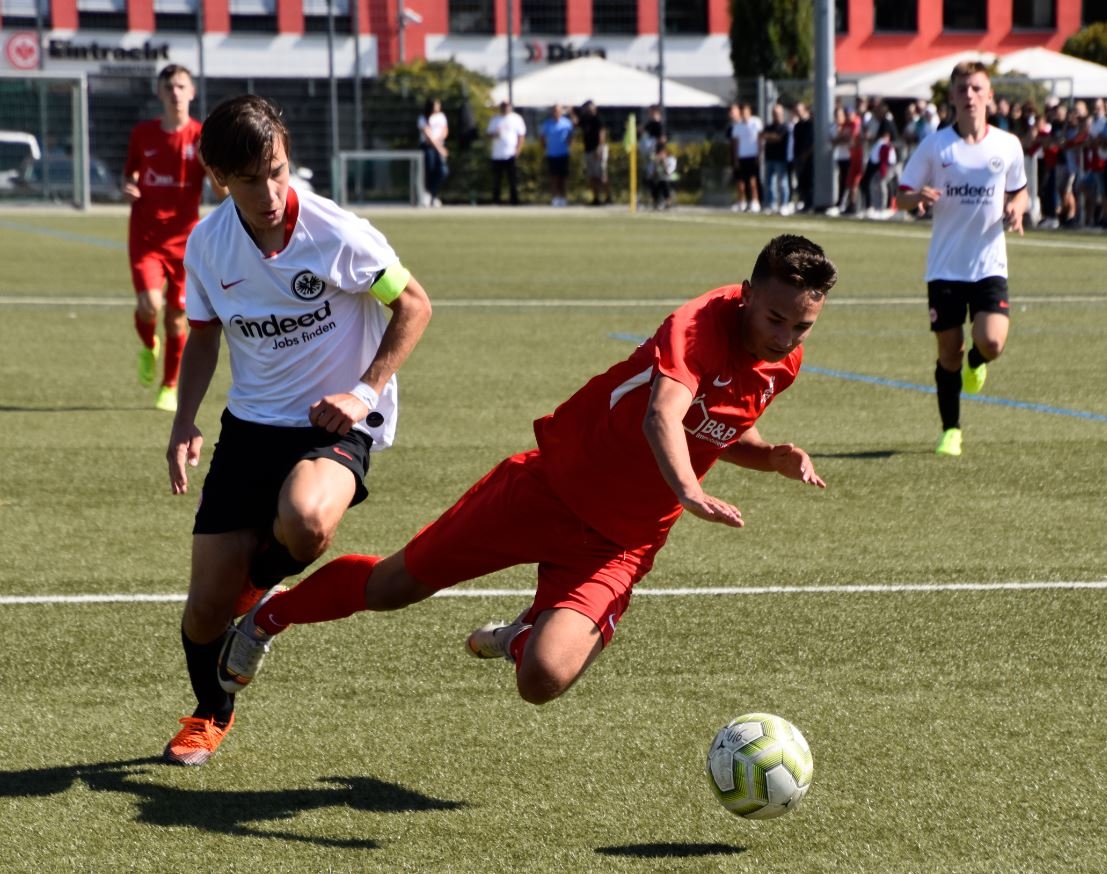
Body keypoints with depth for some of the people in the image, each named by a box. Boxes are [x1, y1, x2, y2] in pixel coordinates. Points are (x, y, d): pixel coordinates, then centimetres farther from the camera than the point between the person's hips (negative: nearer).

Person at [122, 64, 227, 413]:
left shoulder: (202, 137, -3)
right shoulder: (142, 133, 2)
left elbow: (223, 193, -7)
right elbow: (129, 173, 18)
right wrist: (127, 188, -6)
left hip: (184, 237, 0)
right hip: (145, 235, 0)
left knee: (177, 315, 4)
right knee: (149, 305, -19)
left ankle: (169, 388, 23)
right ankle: (148, 346, 17)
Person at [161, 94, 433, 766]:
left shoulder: (338, 235, -16)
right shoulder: (207, 244, -4)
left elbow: (414, 306, -4)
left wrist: (365, 390, -14)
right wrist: (186, 420, -1)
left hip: (338, 422, -4)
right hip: (251, 424, 4)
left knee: (304, 521, -39)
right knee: (206, 604, -1)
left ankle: (263, 586, 0)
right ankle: (211, 714, 32)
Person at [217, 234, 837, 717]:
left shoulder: (783, 364, -3)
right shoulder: (704, 324, -24)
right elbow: (662, 415, -43)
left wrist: (773, 456, -2)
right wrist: (687, 489, -61)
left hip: (622, 543, 4)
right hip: (552, 485, -4)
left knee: (544, 680, -20)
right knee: (393, 585, 10)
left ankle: (524, 638, 20)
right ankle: (269, 618, 42)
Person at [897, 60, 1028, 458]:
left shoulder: (1008, 145, 1)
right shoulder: (934, 145, -2)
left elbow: (1019, 190, 17)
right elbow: (901, 197, 2)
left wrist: (1016, 209, -6)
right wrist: (918, 197, -21)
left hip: (989, 264, 0)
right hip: (945, 265, 0)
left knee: (991, 342, -17)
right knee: (948, 353, 3)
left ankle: (976, 363, 21)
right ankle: (950, 432, 20)